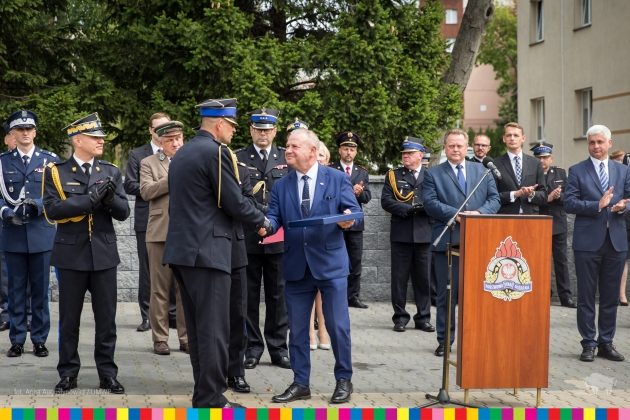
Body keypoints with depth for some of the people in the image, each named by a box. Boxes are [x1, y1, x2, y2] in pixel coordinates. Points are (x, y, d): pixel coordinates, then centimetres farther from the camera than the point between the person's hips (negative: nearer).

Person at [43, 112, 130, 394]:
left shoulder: (111, 172, 8)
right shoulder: (56, 172, 0)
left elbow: (123, 213, 4)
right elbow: (52, 209, -14)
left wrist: (110, 198, -18)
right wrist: (90, 199, -20)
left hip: (104, 254, 2)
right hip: (71, 254, -2)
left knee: (106, 318, 4)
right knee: (69, 318, 6)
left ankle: (107, 373, 13)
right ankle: (68, 373, 18)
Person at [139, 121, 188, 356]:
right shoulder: (148, 163, 6)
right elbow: (146, 191, -9)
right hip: (160, 233, -2)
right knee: (160, 290, 2)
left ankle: (186, 338, 11)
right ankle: (160, 339, 9)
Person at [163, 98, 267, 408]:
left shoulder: (181, 153, 16)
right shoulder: (217, 151, -11)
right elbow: (235, 204, -12)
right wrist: (262, 220, 4)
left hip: (181, 249, 9)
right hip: (207, 251, -9)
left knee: (197, 327, 13)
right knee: (213, 329, -5)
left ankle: (204, 393, 19)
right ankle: (210, 400, -4)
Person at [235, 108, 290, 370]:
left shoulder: (287, 158, 8)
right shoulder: (238, 158, 4)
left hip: (278, 238, 1)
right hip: (247, 237, -1)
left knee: (278, 295, 6)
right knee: (249, 295, 5)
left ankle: (278, 348, 15)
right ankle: (252, 347, 14)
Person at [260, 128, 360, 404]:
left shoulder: (337, 179, 0)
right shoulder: (281, 186, 8)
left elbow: (354, 210, -2)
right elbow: (275, 217, -1)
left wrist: (348, 219, -25)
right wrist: (267, 225, -23)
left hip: (330, 263, -3)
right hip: (296, 266, 3)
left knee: (338, 326, 2)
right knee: (297, 328, 8)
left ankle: (344, 380, 18)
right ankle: (300, 383, 18)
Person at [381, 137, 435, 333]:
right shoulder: (393, 175, 8)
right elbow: (386, 201, -4)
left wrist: (422, 207, -18)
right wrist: (408, 209, -14)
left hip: (424, 234, 0)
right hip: (401, 234, 0)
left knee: (423, 278, 6)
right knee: (399, 278, 4)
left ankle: (423, 317, 15)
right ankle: (400, 317, 12)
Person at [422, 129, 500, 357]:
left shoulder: (482, 171, 13)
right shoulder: (433, 174, 5)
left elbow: (494, 198, 7)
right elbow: (430, 203, -7)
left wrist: (479, 213, -13)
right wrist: (456, 215, -18)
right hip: (447, 241, -2)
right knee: (447, 293, 4)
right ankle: (445, 340, 12)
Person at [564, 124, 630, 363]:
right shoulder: (577, 171, 1)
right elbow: (569, 203, -7)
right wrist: (598, 205, -20)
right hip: (588, 242, -3)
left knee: (610, 297, 8)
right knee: (586, 296, 3)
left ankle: (606, 343, 17)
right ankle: (588, 344, 10)